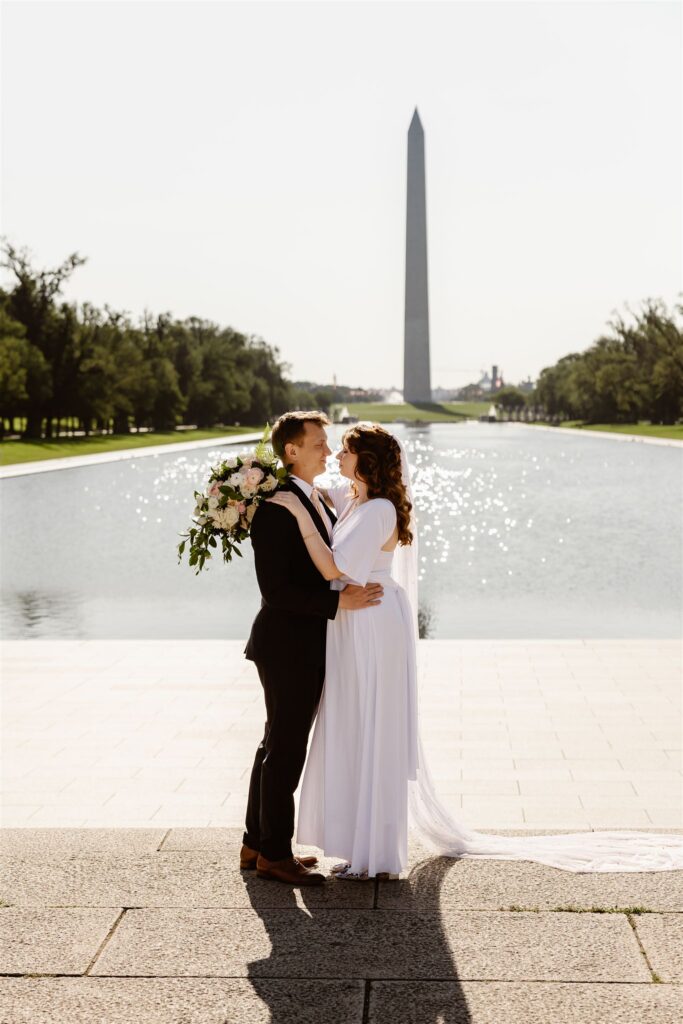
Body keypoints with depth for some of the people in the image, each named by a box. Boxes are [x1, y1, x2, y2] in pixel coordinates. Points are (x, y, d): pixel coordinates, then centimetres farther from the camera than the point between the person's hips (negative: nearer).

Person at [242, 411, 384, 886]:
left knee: (278, 746, 17)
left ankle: (258, 845, 28)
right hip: (288, 645, -10)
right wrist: (338, 603, -24)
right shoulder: (275, 506, -19)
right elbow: (275, 588, -23)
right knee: (286, 749, 0)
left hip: (304, 645, 10)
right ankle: (274, 852, 13)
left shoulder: (317, 500, 11)